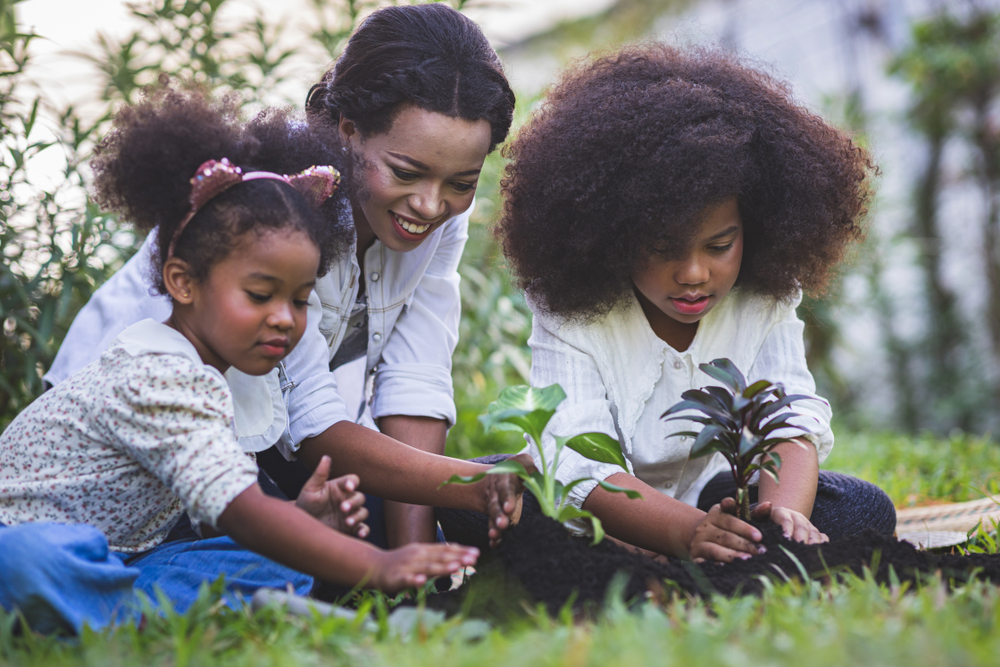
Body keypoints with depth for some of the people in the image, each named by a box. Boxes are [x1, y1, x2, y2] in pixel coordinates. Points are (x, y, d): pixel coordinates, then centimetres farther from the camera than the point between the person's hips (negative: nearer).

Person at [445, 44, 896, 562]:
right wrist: (687, 532, -50)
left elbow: (790, 424, -20)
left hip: (721, 504, 3)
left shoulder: (765, 300, -10)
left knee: (863, 510, -21)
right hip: (597, 518, -3)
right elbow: (579, 464, -31)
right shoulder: (569, 307, -20)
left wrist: (785, 513, -45)